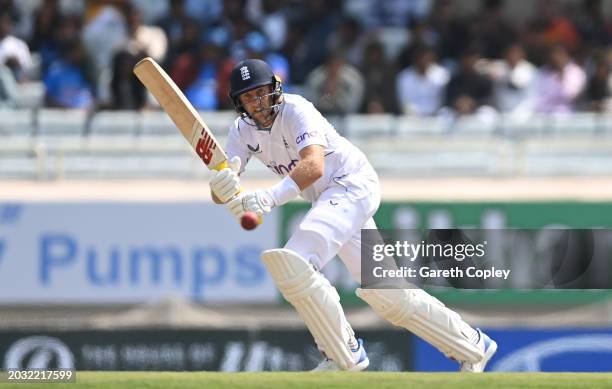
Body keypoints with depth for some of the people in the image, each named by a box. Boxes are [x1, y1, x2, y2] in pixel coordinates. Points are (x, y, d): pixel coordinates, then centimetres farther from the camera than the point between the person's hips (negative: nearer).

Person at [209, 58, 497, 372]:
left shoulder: (296, 111, -20)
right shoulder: (243, 131, 2)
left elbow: (314, 165, -38)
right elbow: (221, 192, -8)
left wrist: (270, 196, -53)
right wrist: (221, 189, -34)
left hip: (352, 184, -8)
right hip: (327, 200, 8)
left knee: (293, 263, -26)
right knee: (382, 292, 8)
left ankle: (344, 355, -15)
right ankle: (472, 346, 19)